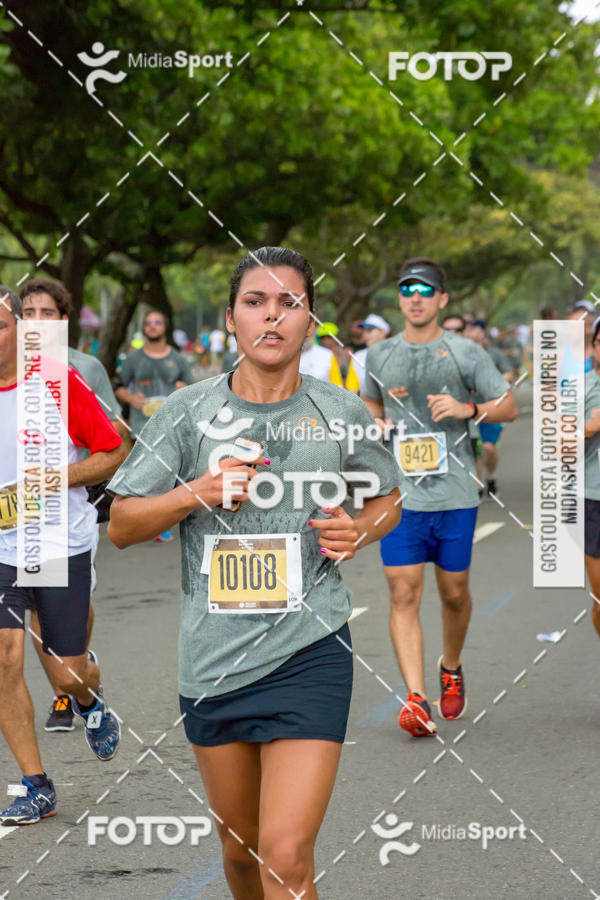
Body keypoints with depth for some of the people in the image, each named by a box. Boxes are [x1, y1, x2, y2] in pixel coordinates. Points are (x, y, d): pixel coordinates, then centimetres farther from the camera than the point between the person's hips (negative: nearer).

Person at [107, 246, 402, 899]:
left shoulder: (342, 414, 3)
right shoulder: (186, 413, 1)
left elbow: (388, 497, 20)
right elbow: (121, 526, 4)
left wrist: (359, 529, -2)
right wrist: (195, 493, -13)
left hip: (310, 652, -2)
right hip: (212, 660, 2)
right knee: (240, 846, 15)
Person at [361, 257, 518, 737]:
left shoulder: (466, 353, 0)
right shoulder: (380, 356, 9)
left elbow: (509, 406, 2)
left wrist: (467, 409, -16)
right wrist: (376, 424, 5)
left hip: (455, 495, -1)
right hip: (401, 496, 1)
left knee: (454, 593, 9)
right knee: (403, 594, -9)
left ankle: (451, 669, 37)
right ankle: (417, 700, -14)